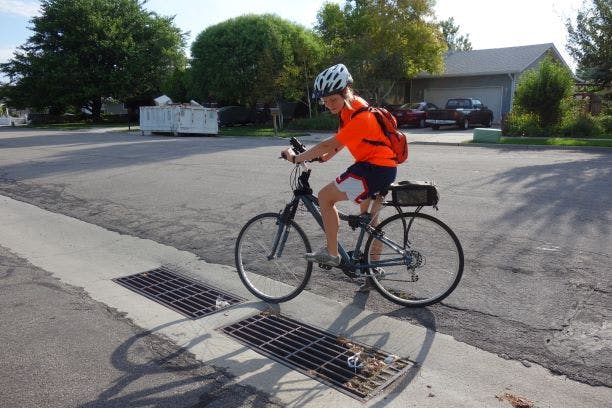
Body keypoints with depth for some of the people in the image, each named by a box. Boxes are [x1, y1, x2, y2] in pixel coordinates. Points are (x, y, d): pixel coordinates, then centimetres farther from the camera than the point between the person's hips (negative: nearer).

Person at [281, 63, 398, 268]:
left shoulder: (360, 117, -25)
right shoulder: (350, 106, 5)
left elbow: (328, 144, -26)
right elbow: (342, 140, 15)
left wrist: (297, 158, -19)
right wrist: (324, 156, 4)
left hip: (376, 168, -10)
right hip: (385, 168, 10)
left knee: (325, 196, -8)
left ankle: (331, 254, 0)